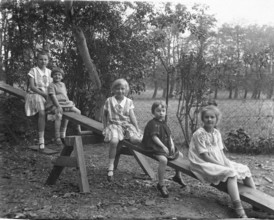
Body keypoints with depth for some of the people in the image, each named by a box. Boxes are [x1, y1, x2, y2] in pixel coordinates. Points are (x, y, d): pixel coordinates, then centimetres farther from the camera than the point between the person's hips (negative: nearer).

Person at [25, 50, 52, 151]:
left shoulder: (49, 72, 16)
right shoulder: (33, 71, 1)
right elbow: (32, 86, -7)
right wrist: (43, 94, -16)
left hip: (47, 96, 6)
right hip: (35, 94, -5)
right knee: (42, 113, -30)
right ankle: (41, 140, -28)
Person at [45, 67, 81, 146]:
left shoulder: (63, 84, 20)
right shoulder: (51, 85, -5)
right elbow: (53, 96, -16)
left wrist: (69, 103, 10)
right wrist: (58, 106, -26)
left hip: (65, 103, 8)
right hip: (55, 105, -8)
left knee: (78, 112, 2)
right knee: (59, 115, -35)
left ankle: (78, 129, 17)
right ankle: (57, 137, -33)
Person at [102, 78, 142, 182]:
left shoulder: (129, 102, 7)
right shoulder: (109, 101, 4)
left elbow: (132, 116, 4)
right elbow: (104, 115, 12)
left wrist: (137, 130, -2)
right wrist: (105, 127, 4)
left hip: (127, 124, 2)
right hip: (114, 124, -2)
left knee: (136, 139, -28)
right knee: (114, 141, -33)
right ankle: (110, 167, -23)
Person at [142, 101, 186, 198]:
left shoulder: (164, 123, 15)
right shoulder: (153, 123, -14)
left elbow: (169, 135, 17)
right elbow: (154, 137, -22)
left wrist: (172, 145, 1)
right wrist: (163, 147, -24)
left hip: (167, 147, 10)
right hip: (156, 147, -10)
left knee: (180, 155, 17)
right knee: (163, 160, -35)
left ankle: (178, 176, 36)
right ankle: (161, 184, -22)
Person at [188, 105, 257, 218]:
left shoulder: (217, 133, 8)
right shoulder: (199, 134, -16)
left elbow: (221, 152, 8)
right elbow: (204, 156, -18)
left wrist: (227, 163, -11)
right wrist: (222, 165, -18)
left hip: (219, 162, 9)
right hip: (204, 165, -8)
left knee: (245, 169, 3)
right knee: (231, 173, -30)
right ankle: (239, 211, -34)